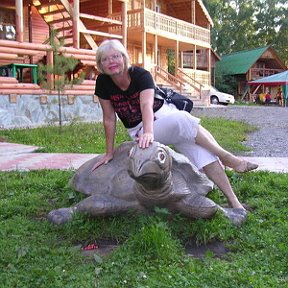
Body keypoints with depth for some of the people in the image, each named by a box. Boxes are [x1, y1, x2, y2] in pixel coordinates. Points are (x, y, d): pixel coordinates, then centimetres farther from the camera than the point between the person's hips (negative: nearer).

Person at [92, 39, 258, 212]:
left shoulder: (140, 75, -17)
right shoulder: (103, 82, -9)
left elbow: (146, 105, -35)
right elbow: (109, 119, -6)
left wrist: (148, 131, -53)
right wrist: (110, 152, -6)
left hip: (162, 113, 0)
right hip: (139, 130, 0)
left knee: (200, 148, -22)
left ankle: (233, 200, -21)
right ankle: (226, 157, -19)